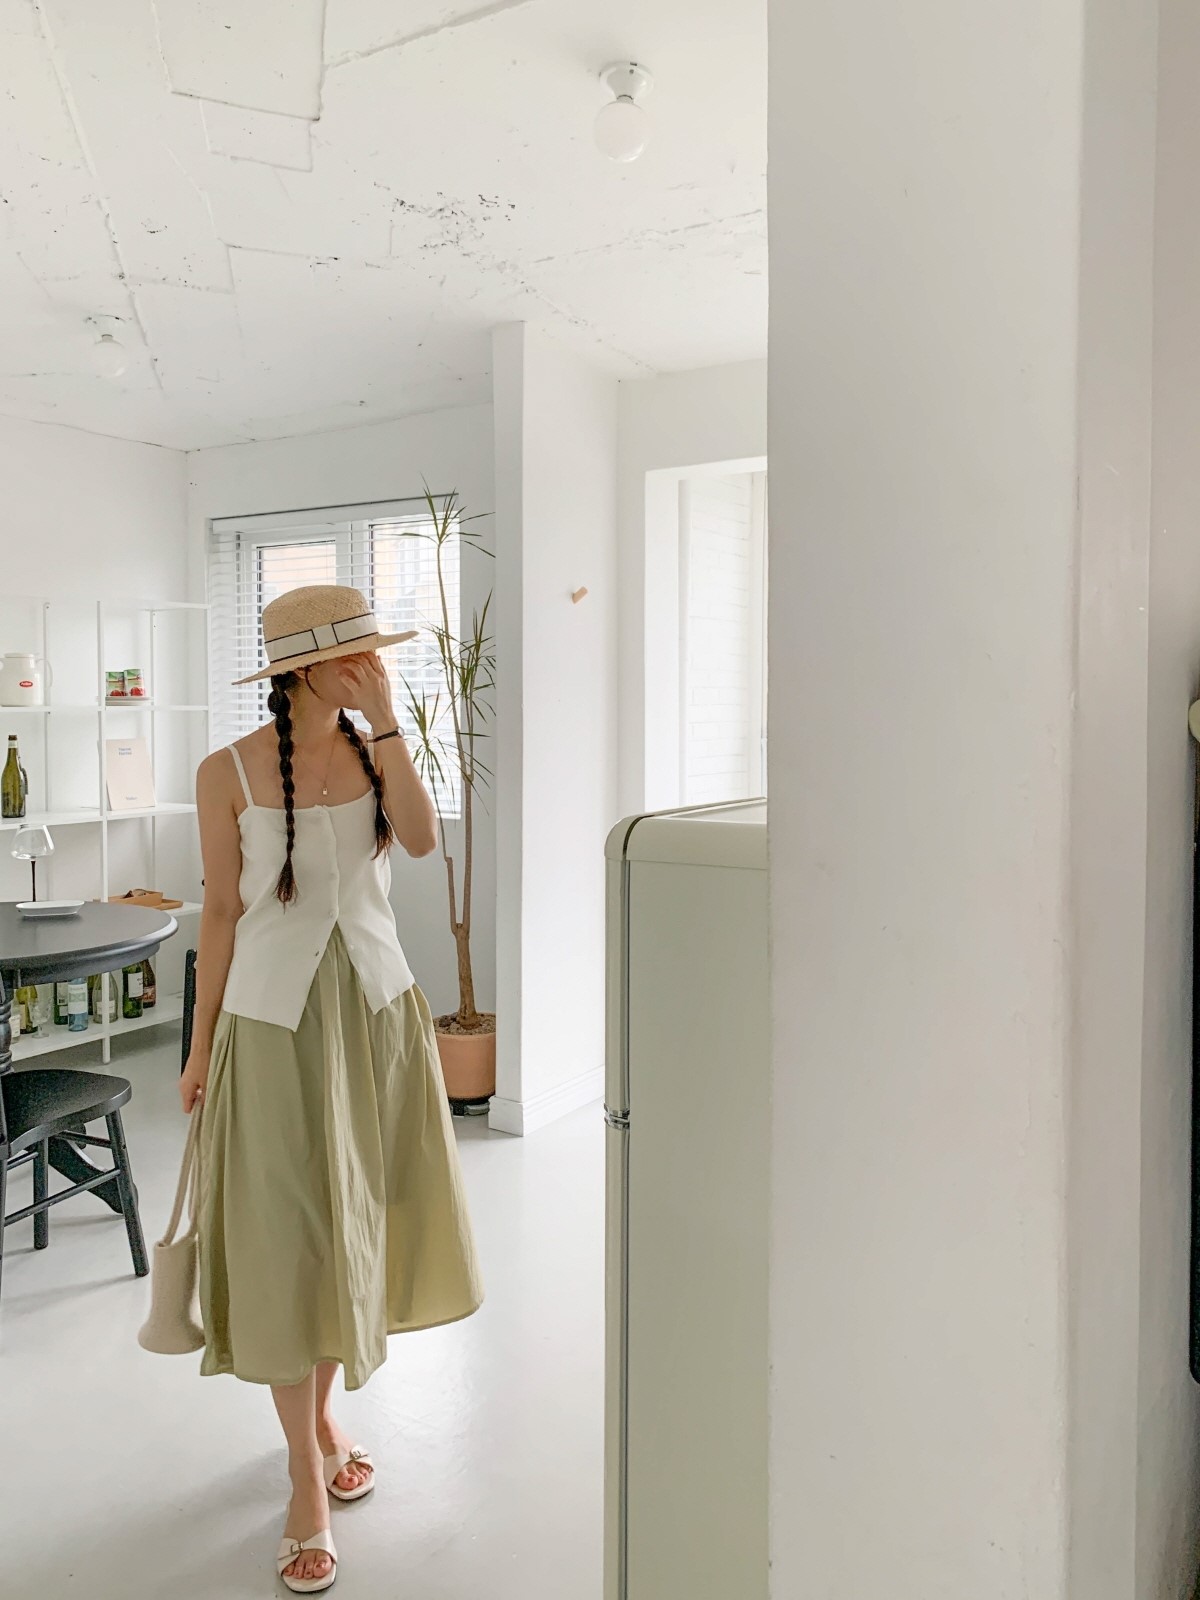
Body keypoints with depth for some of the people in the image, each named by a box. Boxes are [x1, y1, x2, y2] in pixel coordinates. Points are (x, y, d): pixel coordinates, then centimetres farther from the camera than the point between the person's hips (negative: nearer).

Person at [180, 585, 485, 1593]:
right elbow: (223, 913, -2)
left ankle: (324, 1414, 39)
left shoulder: (375, 752, 1)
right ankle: (308, 1480, 21)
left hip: (376, 1012, 4)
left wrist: (385, 723, -20)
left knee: (355, 1227, 15)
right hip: (274, 1019, -3)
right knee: (287, 1246, 4)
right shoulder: (230, 774, -7)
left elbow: (423, 840, -17)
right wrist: (201, 1047, 1)